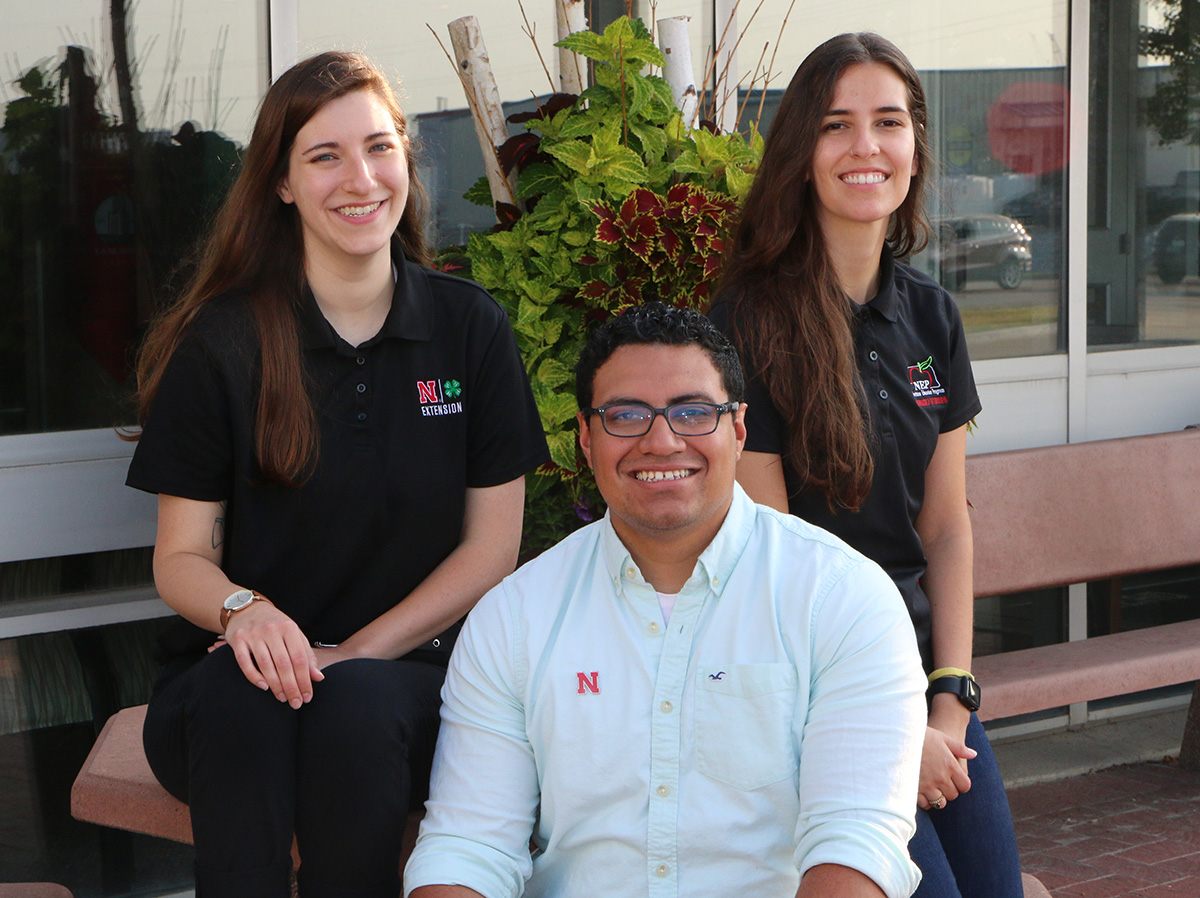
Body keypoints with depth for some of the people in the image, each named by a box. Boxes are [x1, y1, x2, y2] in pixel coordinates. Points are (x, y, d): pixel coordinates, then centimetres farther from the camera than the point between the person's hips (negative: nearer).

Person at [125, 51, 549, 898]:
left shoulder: (470, 327, 5)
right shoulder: (219, 343, 1)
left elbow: (493, 545, 5)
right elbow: (180, 558, 3)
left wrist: (358, 653, -9)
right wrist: (242, 610, -21)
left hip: (409, 674, 0)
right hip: (235, 672, 0)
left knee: (357, 705, -34)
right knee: (241, 694, -35)